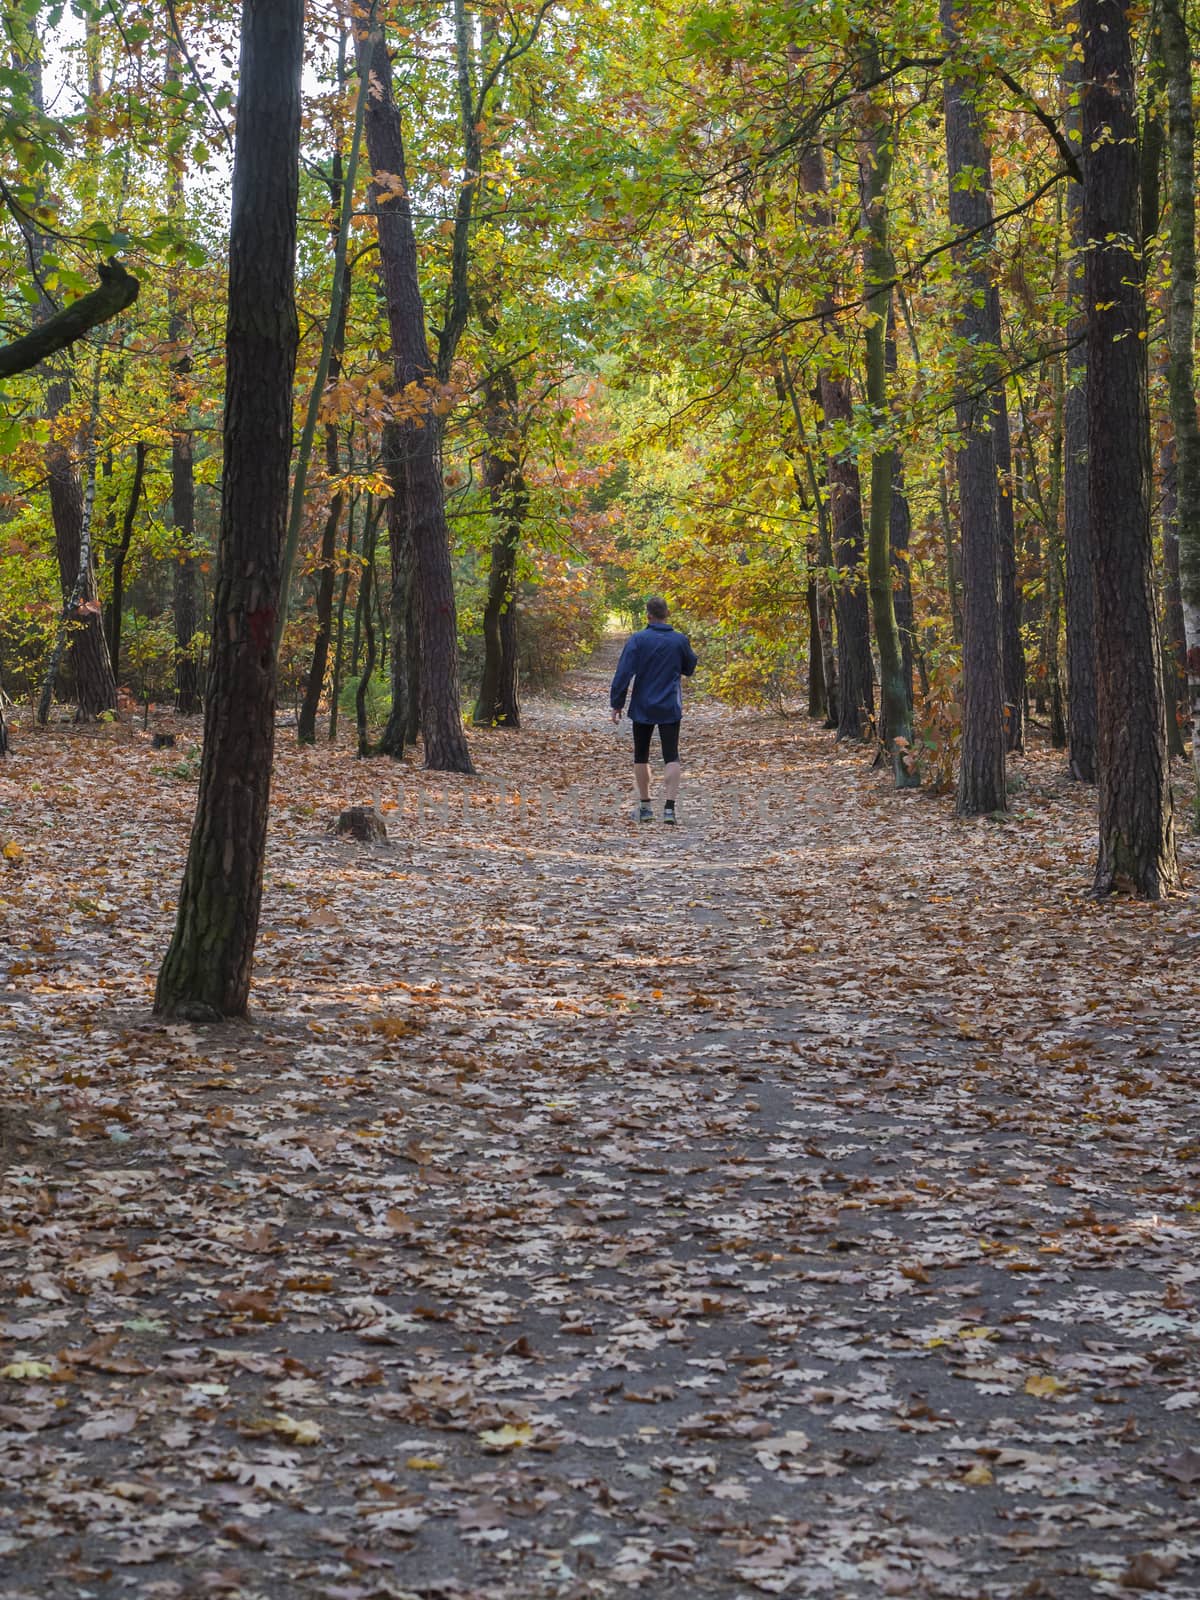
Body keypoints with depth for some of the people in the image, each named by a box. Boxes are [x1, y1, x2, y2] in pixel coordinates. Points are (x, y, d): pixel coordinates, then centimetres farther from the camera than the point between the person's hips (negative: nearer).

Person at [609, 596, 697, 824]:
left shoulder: (637, 640, -8)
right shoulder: (680, 640, -1)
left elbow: (623, 674, -12)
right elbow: (689, 668, 14)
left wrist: (616, 703, -6)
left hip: (642, 708, -1)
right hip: (670, 709, 1)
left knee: (641, 756, 15)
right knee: (671, 757, -1)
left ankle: (645, 806, 19)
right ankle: (669, 807, -15)